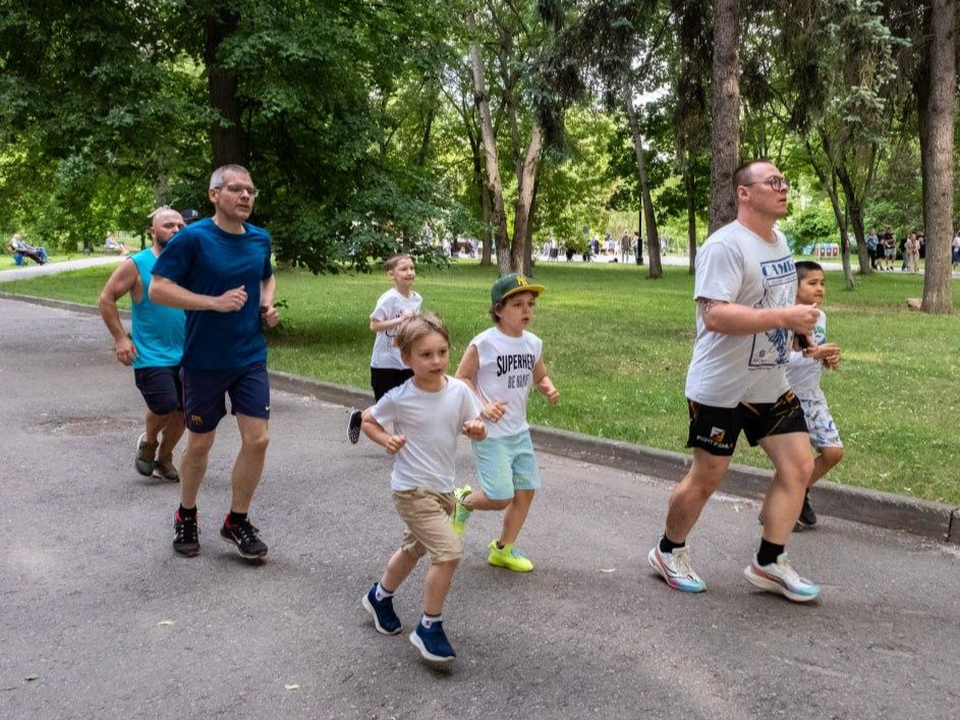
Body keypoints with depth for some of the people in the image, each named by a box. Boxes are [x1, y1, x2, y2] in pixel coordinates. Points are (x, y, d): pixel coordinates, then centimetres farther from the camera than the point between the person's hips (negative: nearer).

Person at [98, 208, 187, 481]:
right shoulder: (136, 265, -7)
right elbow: (107, 298, -2)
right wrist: (120, 338, -8)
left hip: (186, 354, 5)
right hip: (150, 355, -4)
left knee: (183, 410, 6)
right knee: (165, 405, -16)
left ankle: (164, 458, 30)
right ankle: (147, 442, 17)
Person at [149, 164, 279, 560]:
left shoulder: (261, 239, 3)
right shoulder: (192, 238, -13)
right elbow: (157, 289, -16)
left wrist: (267, 305, 2)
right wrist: (216, 302, -24)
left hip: (251, 358, 4)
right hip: (204, 361, -4)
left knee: (257, 439, -2)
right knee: (200, 443, 10)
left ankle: (237, 520, 18)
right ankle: (186, 516, 34)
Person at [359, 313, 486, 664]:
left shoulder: (459, 390, -6)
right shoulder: (399, 398, -16)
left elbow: (476, 427, 5)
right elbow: (367, 420, 0)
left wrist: (475, 428, -18)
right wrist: (387, 440, -18)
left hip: (443, 488, 6)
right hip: (412, 489, -6)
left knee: (413, 549, 25)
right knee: (449, 552, -18)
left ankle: (380, 597, 52)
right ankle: (429, 627, 0)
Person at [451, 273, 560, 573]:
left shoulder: (533, 343, 3)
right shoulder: (484, 343, -16)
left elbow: (539, 377, 18)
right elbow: (461, 379, -9)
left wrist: (549, 389, -4)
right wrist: (481, 407, -21)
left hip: (519, 432, 7)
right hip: (490, 433, -7)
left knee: (526, 490, 8)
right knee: (500, 497, -10)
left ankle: (503, 550, 26)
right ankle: (464, 501, 23)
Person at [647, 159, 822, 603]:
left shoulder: (779, 241, 10)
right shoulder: (725, 245, -19)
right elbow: (714, 316, -30)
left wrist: (800, 331, 11)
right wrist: (784, 317, -30)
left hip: (771, 385, 8)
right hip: (721, 387, -8)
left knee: (799, 466, 4)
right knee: (707, 477, 4)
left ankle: (768, 563, 16)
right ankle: (669, 552, 26)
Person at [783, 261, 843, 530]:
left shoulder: (820, 317, 7)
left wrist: (830, 359, -4)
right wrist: (812, 354, -32)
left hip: (813, 395, 7)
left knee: (833, 452, 4)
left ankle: (800, 493, 26)